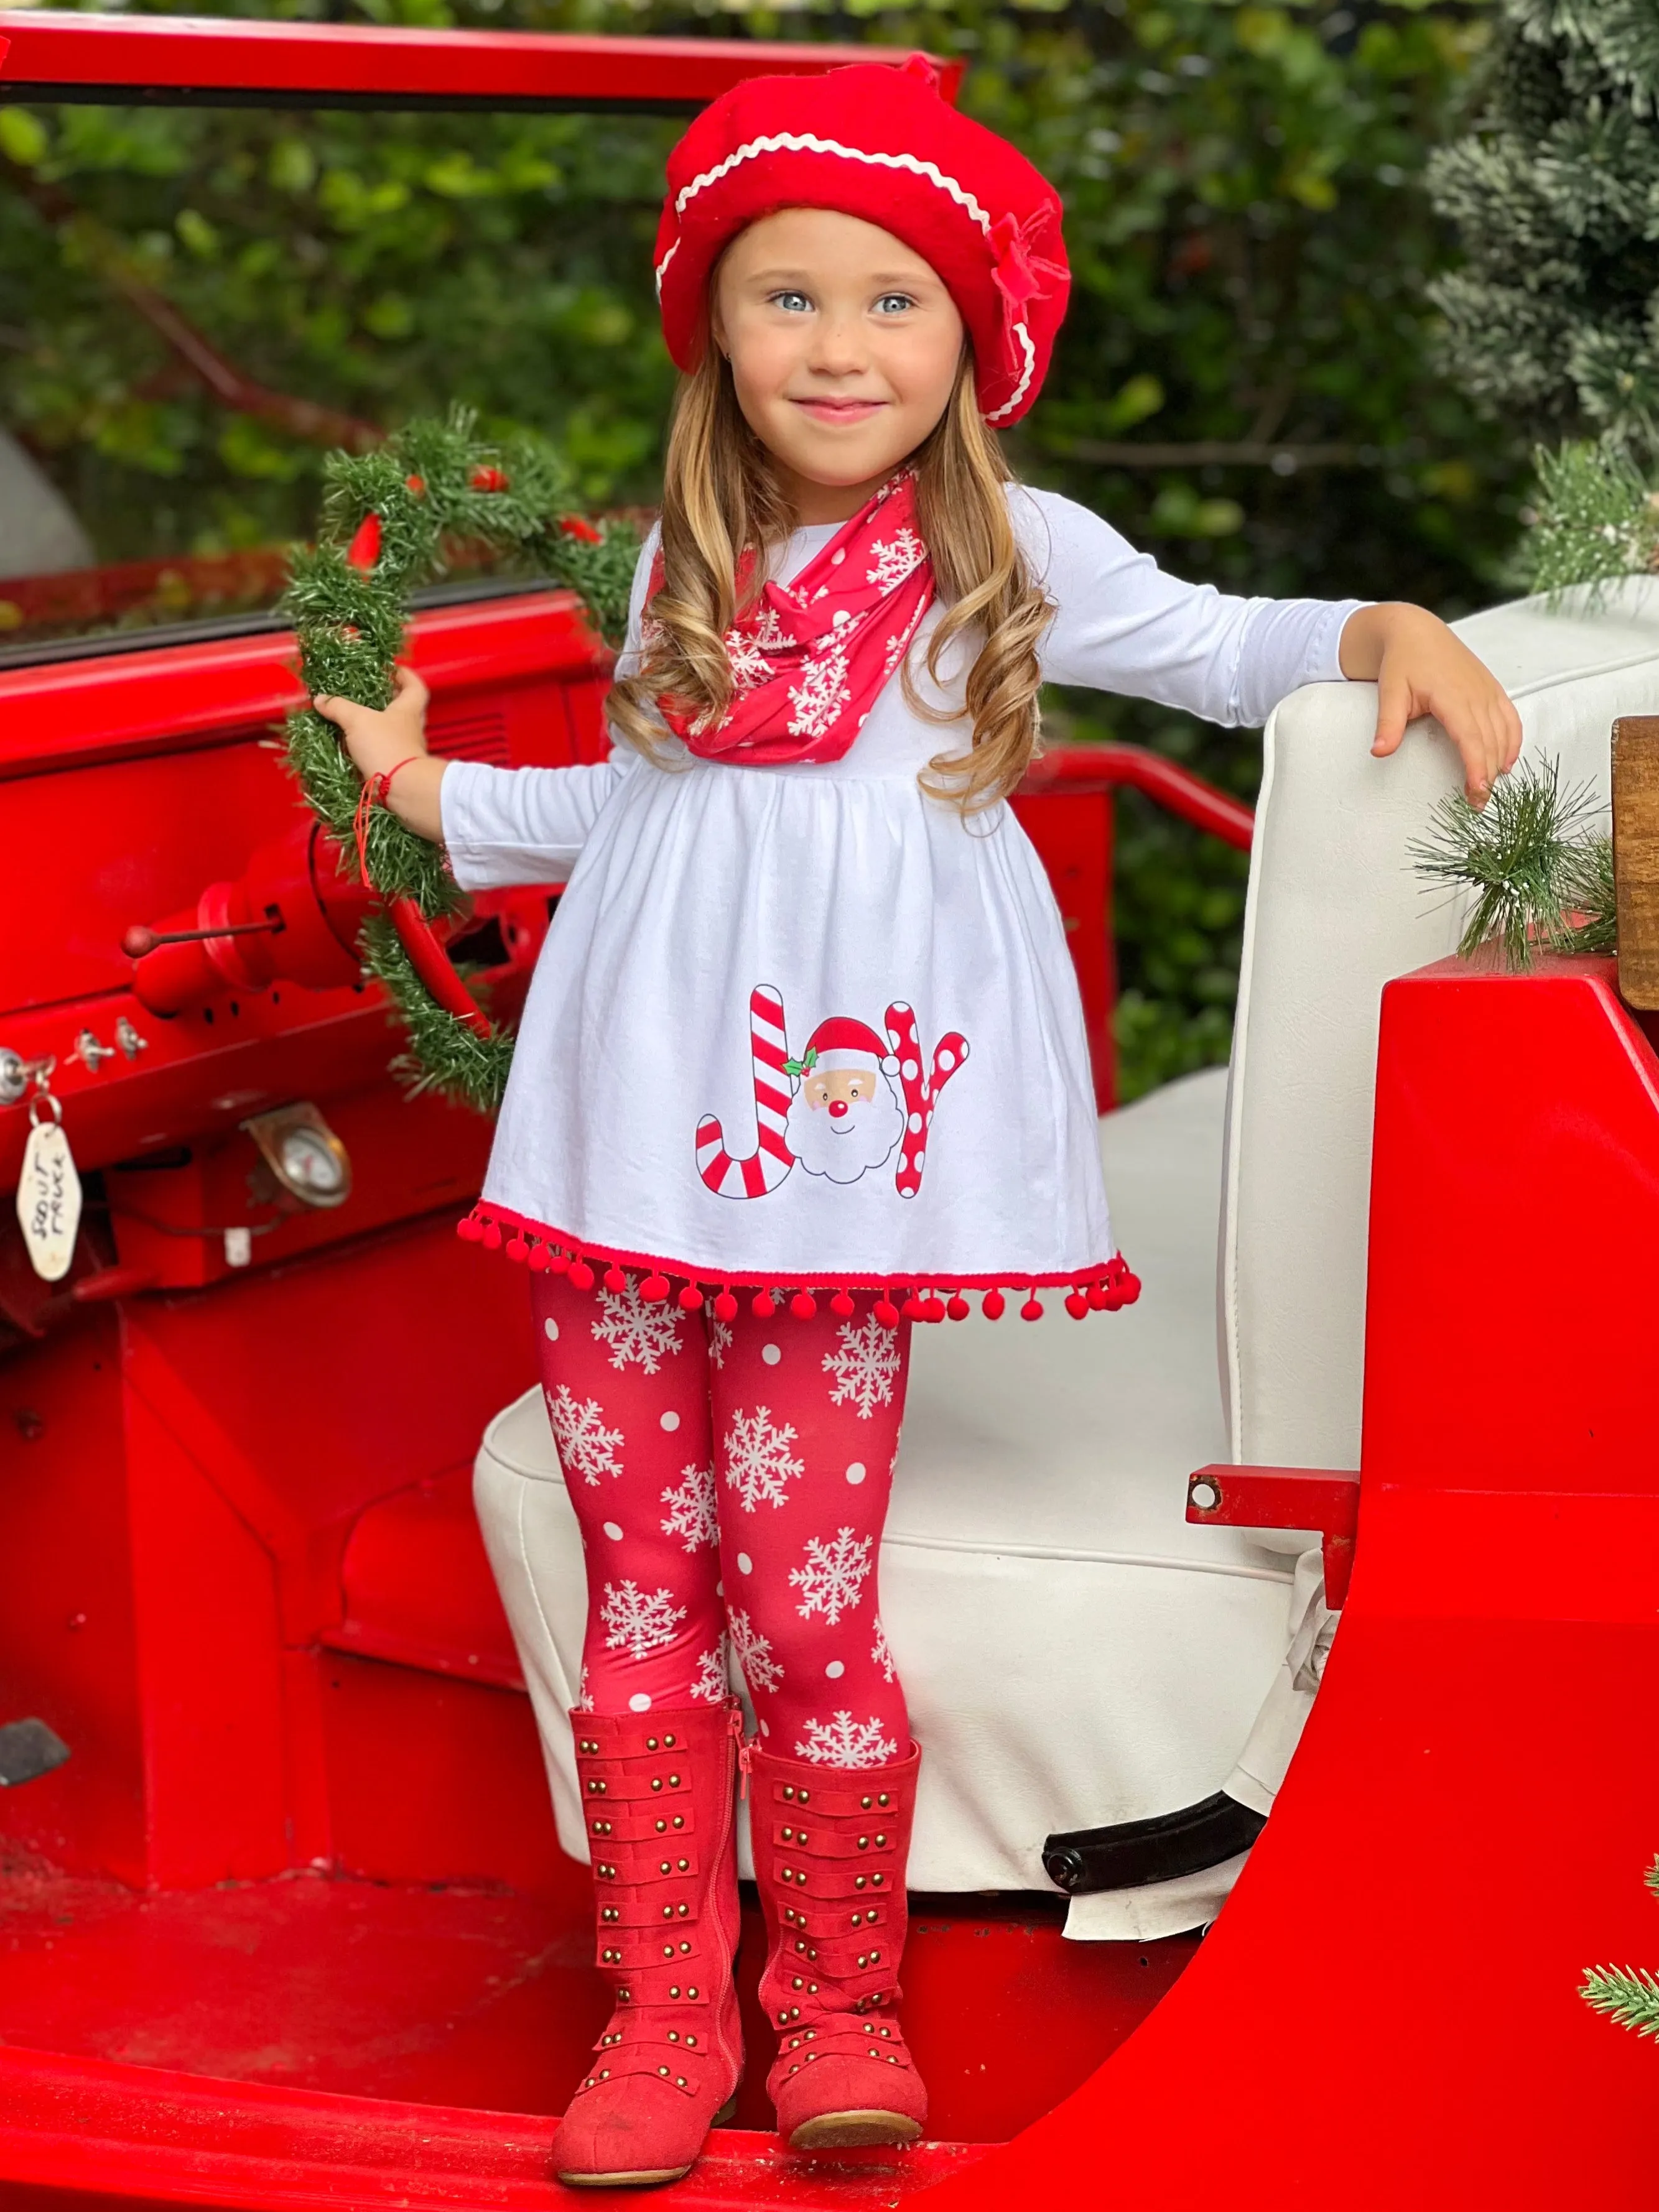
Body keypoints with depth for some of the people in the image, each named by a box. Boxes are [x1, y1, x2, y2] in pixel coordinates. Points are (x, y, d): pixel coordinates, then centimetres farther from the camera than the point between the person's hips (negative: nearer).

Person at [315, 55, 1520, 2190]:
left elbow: (1221, 648, 8)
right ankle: (664, 2015, 17)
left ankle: (838, 1999, 14)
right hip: (636, 1118, 4)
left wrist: (1391, 632, -9)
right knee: (641, 1588, 5)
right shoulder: (682, 564, 16)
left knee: (802, 1597, -7)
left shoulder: (1013, 553, 6)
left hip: (840, 1122, -4)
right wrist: (436, 788, 27)